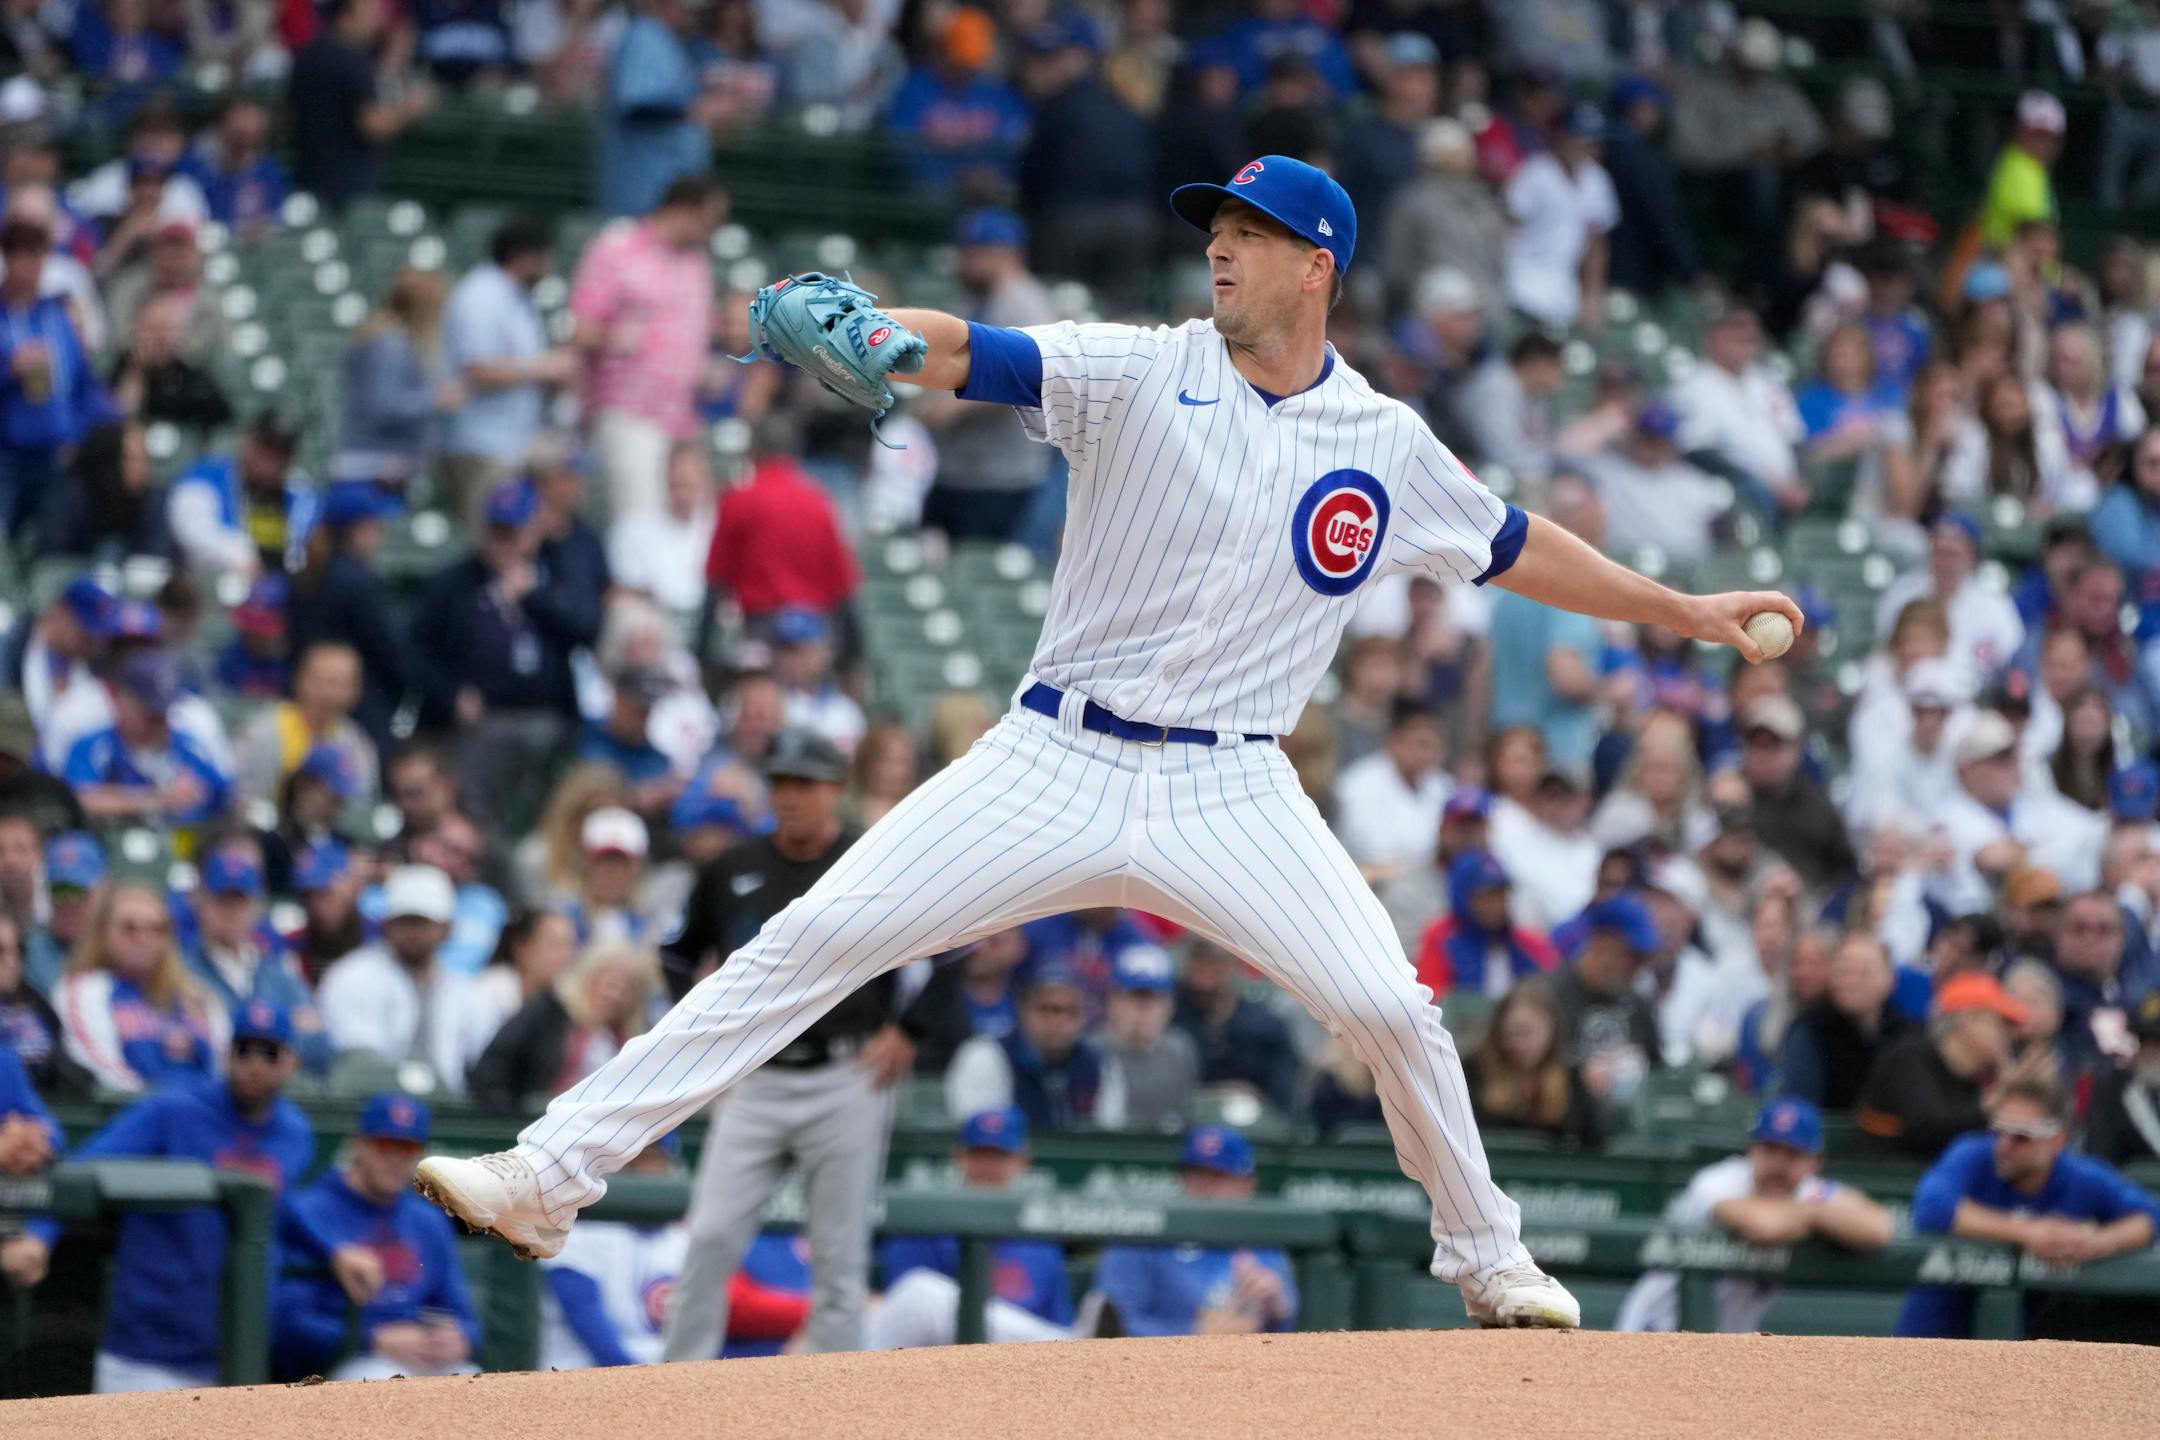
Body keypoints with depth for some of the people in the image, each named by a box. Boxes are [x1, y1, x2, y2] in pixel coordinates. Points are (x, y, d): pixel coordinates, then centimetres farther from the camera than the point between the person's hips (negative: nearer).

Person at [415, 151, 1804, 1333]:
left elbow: (1516, 547, 19)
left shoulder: (1387, 446, 4)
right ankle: (555, 1172, -9)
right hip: (1059, 762, -1)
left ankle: (1486, 1253, 14)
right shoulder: (1140, 372, -2)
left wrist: (1683, 610, 20)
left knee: (1390, 1007, -13)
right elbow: (961, 353, -16)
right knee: (807, 944, -10)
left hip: (1231, 789, 1)